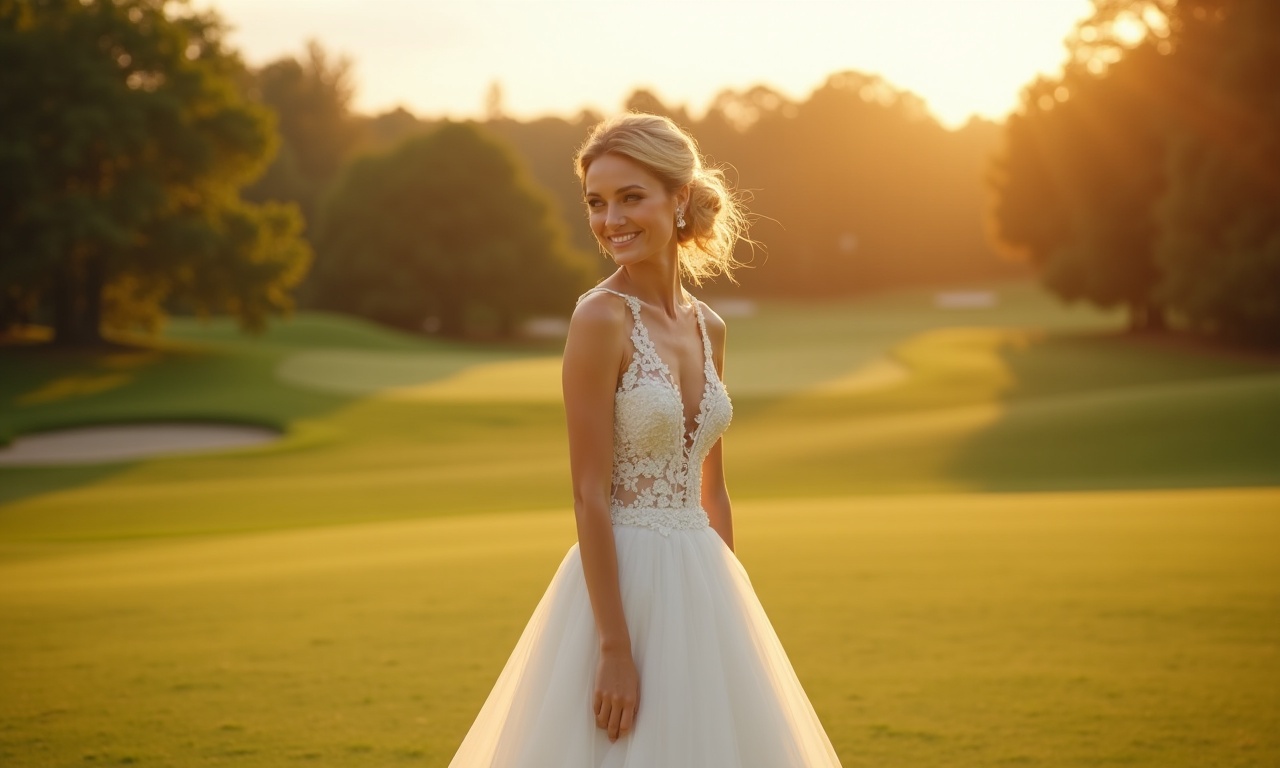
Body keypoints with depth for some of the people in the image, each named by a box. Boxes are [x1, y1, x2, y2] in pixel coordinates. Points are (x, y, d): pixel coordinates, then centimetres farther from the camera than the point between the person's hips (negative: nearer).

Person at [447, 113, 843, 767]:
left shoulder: (708, 328, 8)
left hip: (701, 586, 7)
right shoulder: (602, 317, -13)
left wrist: (733, 609, 15)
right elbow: (589, 494, -16)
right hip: (626, 582, -7)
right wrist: (615, 648, -19)